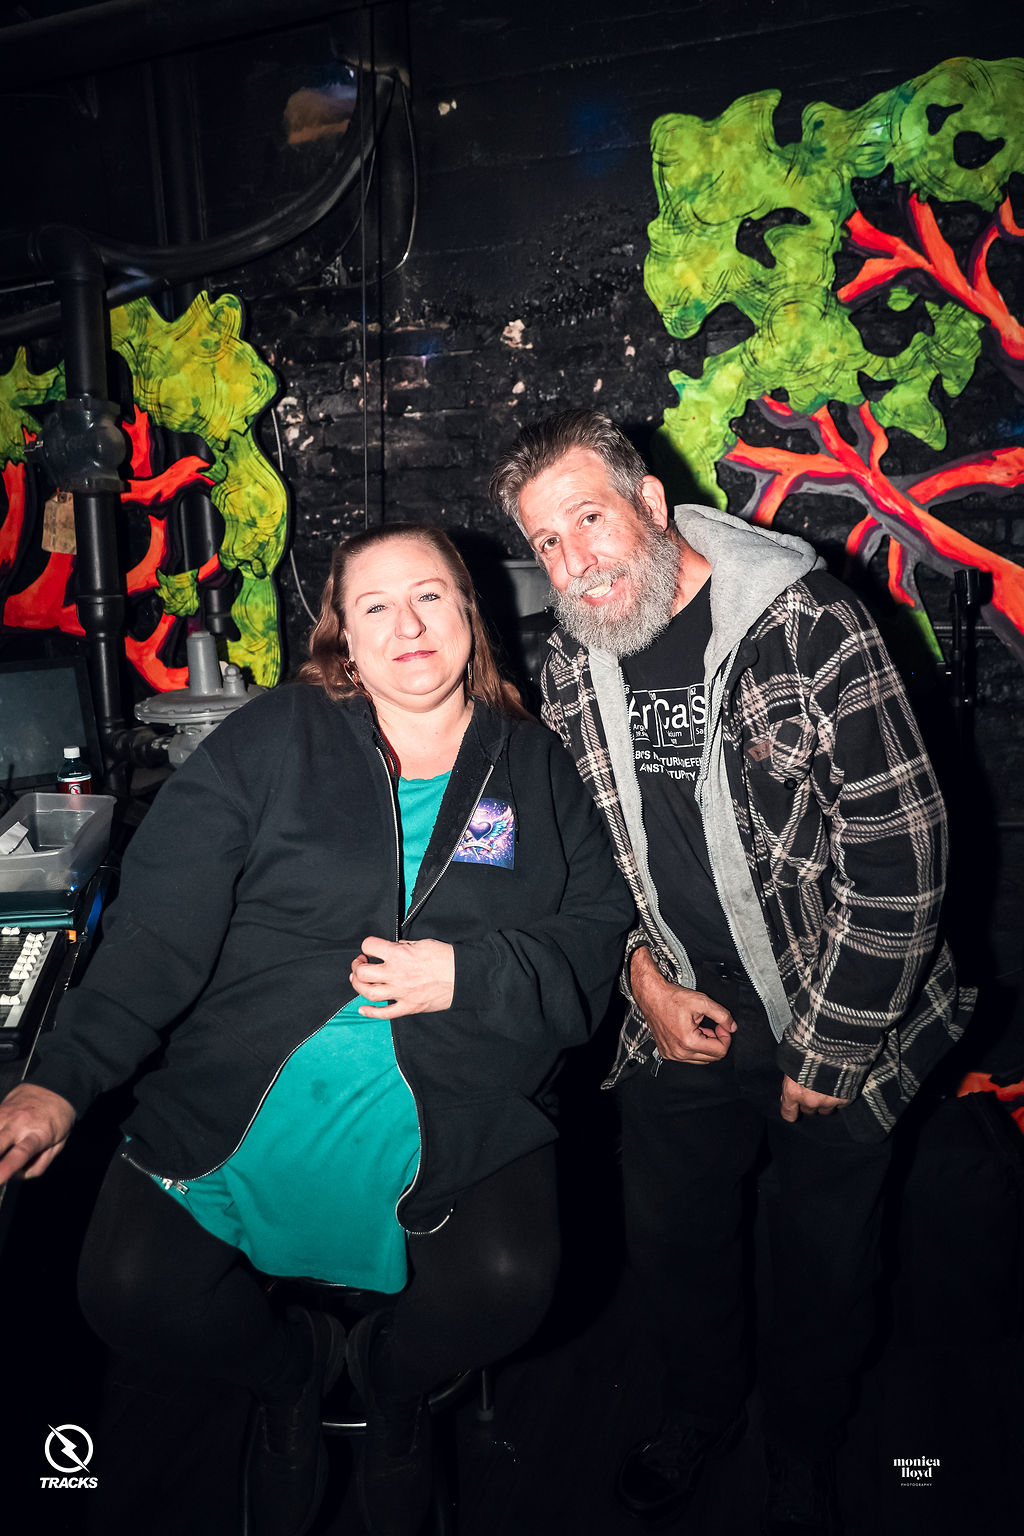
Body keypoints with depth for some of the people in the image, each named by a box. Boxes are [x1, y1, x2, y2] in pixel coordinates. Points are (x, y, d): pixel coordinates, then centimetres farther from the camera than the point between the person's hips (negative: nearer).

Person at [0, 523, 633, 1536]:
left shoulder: (534, 767, 7)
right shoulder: (272, 742, 0)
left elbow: (601, 935, 4)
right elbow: (163, 922, -7)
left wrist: (470, 974, -13)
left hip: (455, 1118, 0)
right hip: (235, 1106, 1)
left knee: (507, 1286, -20)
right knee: (125, 1292, -11)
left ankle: (392, 1376, 19)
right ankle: (289, 1367, 24)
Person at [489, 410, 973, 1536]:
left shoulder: (807, 622, -22)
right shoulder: (570, 669, -4)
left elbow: (901, 847, -21)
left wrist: (827, 1047, -16)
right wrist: (643, 973, -4)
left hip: (836, 1028, -4)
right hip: (681, 1021, 4)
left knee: (824, 1264, 16)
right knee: (671, 1242, 21)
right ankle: (700, 1413, 52)